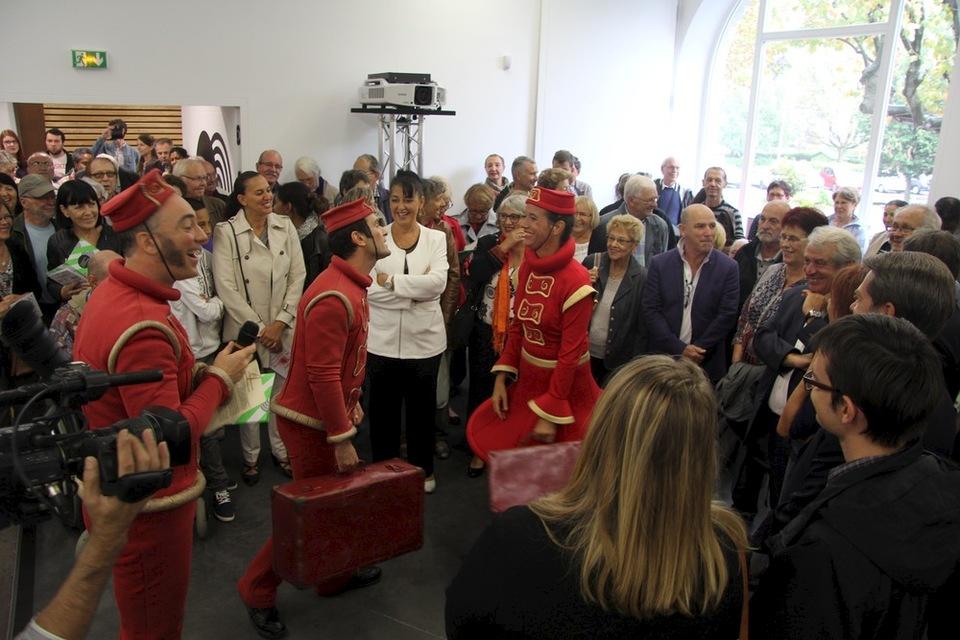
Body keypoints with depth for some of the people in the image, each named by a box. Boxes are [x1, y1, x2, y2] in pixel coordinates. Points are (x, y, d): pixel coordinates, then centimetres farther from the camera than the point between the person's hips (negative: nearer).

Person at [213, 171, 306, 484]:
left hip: (283, 326, 3)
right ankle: (250, 456, 24)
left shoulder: (285, 227, 1)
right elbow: (226, 287, -11)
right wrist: (259, 328, -10)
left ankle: (281, 449, 27)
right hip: (245, 328, -2)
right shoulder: (226, 232, -8)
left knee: (282, 391, 10)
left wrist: (280, 322, -6)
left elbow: (298, 276, 1)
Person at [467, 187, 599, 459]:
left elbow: (570, 353, -21)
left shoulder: (575, 282, -23)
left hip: (565, 385, -6)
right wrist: (501, 378, 4)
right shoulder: (527, 266, -1)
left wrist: (551, 414, -18)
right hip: (528, 380, 7)